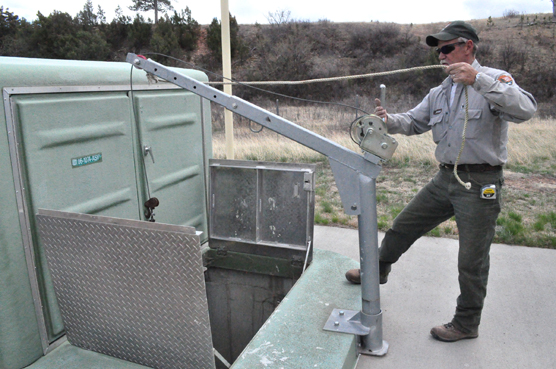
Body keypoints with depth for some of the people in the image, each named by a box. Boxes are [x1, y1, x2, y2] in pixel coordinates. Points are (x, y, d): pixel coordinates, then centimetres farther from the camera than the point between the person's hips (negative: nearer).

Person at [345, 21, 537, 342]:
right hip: (446, 179, 7)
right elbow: (413, 122, 14)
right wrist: (389, 120, -8)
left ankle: (467, 324, 24)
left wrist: (478, 80, -33)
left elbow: (526, 110, -26)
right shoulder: (440, 92, 13)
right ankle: (378, 270, 39)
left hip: (480, 183, -6)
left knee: (472, 261, 5)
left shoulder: (494, 80, -9)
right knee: (403, 226, 14)